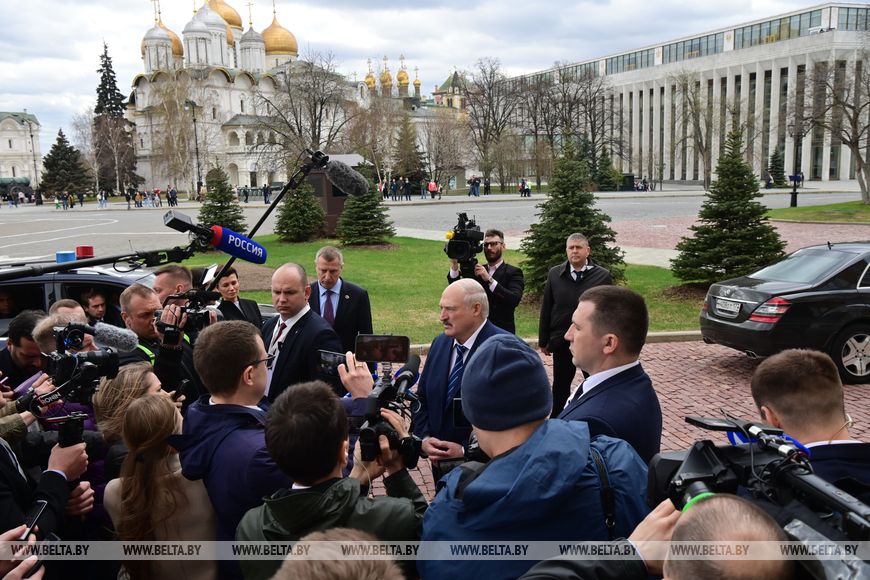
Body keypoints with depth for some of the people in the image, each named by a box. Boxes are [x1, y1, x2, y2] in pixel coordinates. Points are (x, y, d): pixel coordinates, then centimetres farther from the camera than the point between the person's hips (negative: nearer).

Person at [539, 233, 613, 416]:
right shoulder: (555, 274, 1)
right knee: (560, 386, 14)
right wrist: (544, 340, 3)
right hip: (562, 342, 2)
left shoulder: (603, 276, -6)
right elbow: (546, 309, 3)